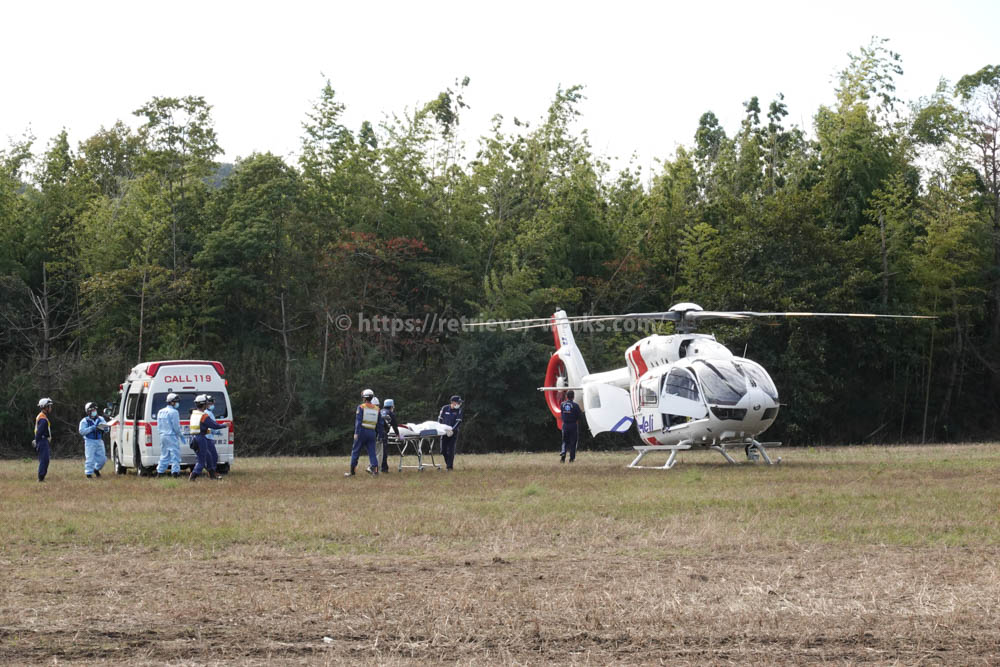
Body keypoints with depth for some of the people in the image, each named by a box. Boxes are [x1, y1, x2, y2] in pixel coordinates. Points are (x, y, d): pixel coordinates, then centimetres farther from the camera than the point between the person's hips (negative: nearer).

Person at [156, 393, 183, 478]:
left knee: (164, 455, 15)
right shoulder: (173, 412, -13)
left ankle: (160, 471, 14)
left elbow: (159, 426, 16)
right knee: (175, 454, -4)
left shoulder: (160, 412, 12)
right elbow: (176, 426, -14)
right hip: (172, 436, -8)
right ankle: (175, 471, -10)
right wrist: (181, 435, -1)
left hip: (163, 435, 8)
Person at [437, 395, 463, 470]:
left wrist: (453, 429, -21)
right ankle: (447, 463, 22)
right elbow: (440, 419, 8)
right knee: (443, 450, 2)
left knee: (450, 449, -9)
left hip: (453, 432, -2)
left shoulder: (458, 410, -2)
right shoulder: (445, 408, 1)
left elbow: (459, 421, -9)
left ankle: (450, 466, -4)